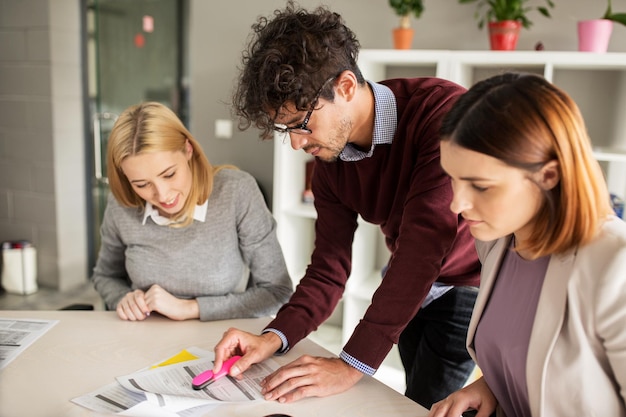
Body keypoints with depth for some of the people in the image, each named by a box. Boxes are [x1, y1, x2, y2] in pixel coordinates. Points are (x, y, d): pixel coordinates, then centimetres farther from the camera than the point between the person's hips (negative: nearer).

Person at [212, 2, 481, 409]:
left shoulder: (445, 112, -31)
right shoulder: (329, 159, -9)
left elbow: (426, 243, -36)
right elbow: (329, 268, -8)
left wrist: (353, 364, -36)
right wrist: (274, 337, -25)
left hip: (467, 283, -5)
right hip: (408, 285, 6)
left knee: (422, 405, 1)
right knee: (422, 396, 14)